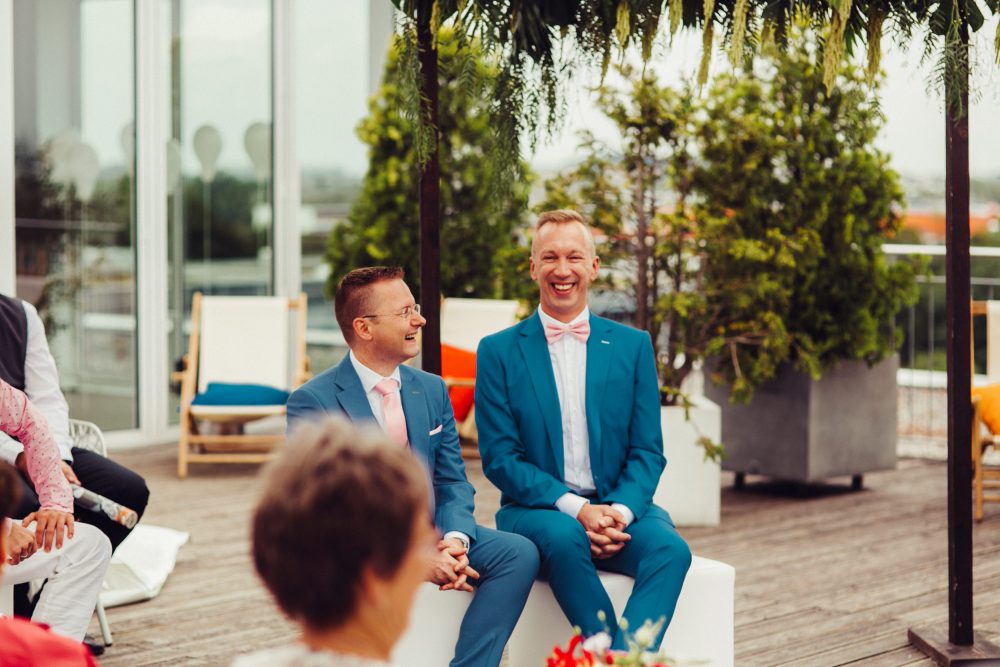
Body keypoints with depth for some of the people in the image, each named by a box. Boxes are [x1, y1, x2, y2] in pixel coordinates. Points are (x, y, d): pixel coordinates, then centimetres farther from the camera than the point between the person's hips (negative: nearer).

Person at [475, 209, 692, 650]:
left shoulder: (633, 346, 11)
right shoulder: (499, 351, 4)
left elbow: (647, 451, 7)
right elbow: (499, 458, -2)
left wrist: (620, 511, -14)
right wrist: (575, 509, -16)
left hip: (619, 508, 2)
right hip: (537, 510, -2)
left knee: (669, 547, -30)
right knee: (563, 537, -36)